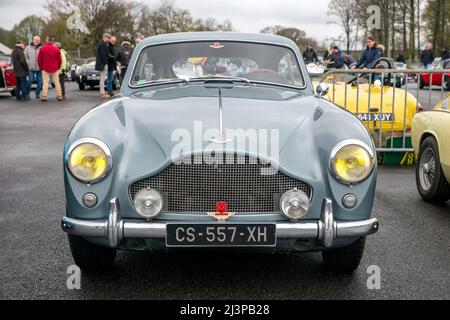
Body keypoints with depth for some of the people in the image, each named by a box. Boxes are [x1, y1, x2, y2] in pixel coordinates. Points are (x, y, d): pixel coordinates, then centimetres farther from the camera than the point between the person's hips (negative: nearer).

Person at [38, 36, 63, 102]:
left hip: (45, 69, -1)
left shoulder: (42, 49, -6)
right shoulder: (56, 49, -3)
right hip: (54, 69, 1)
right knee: (57, 82, 8)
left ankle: (44, 96, -4)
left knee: (45, 83, 2)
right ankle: (60, 96, 7)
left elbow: (39, 59, -3)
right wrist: (58, 67, 14)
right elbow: (60, 60, 0)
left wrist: (41, 67, 11)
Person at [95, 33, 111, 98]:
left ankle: (102, 92, 22)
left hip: (102, 63, 11)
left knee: (102, 78, 15)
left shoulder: (103, 44, 17)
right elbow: (103, 55, -21)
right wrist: (105, 63, -20)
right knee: (103, 78, -7)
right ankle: (102, 93, -5)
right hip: (103, 63, -11)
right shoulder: (102, 44, -16)